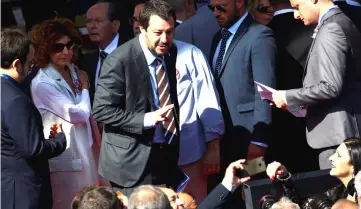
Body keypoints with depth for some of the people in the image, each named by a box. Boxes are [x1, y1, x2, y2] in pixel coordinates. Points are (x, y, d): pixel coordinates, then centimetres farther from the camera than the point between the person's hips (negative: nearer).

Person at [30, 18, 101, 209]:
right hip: (65, 159, -8)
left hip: (85, 152, 8)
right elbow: (79, 114, -18)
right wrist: (84, 88, -4)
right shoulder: (42, 84, -19)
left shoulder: (74, 71, 5)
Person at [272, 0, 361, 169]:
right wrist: (303, 103, 15)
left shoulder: (330, 29, -15)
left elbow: (331, 87, -22)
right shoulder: (342, 23, 16)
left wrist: (288, 98, -11)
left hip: (336, 134, -10)